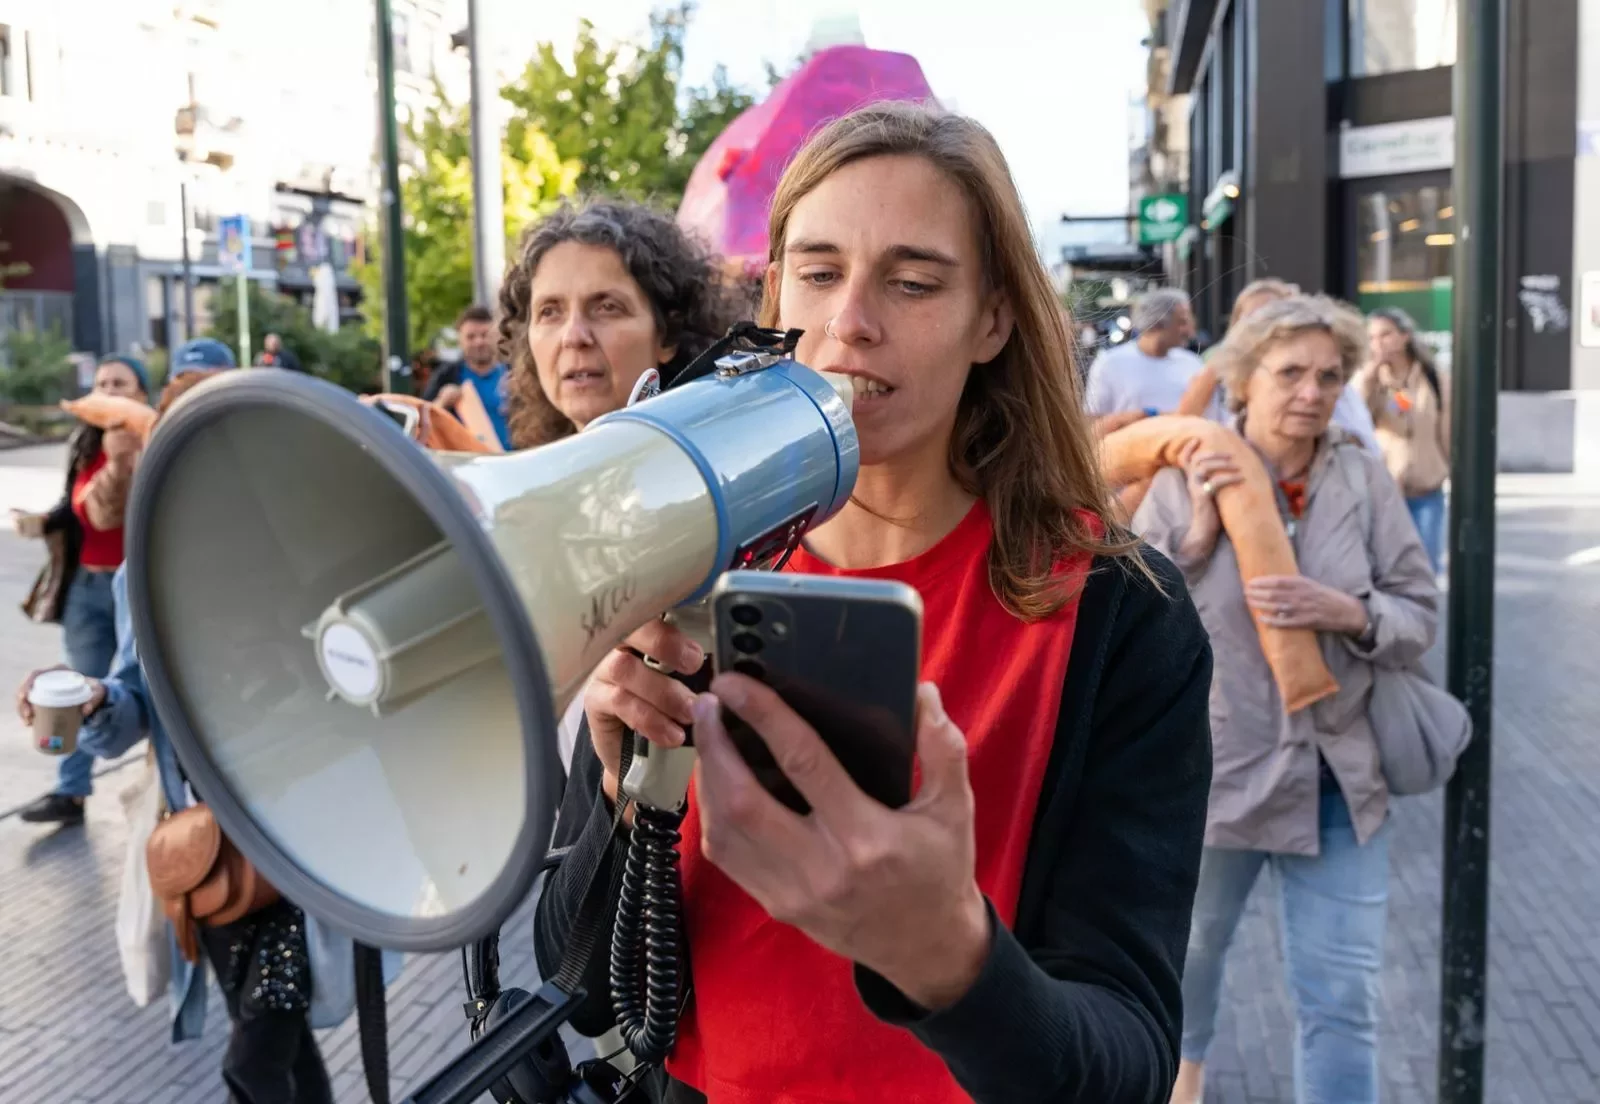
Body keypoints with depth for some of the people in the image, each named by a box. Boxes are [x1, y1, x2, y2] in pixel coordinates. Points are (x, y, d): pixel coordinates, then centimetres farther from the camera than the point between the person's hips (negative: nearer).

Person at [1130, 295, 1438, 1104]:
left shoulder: (1364, 478, -4)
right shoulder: (1187, 482, -8)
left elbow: (1419, 615, -2)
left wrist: (1348, 613, -22)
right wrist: (1196, 534, -20)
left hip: (1339, 773, 1)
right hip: (1211, 767, 0)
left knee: (1343, 995, 3)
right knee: (1189, 945, 23)